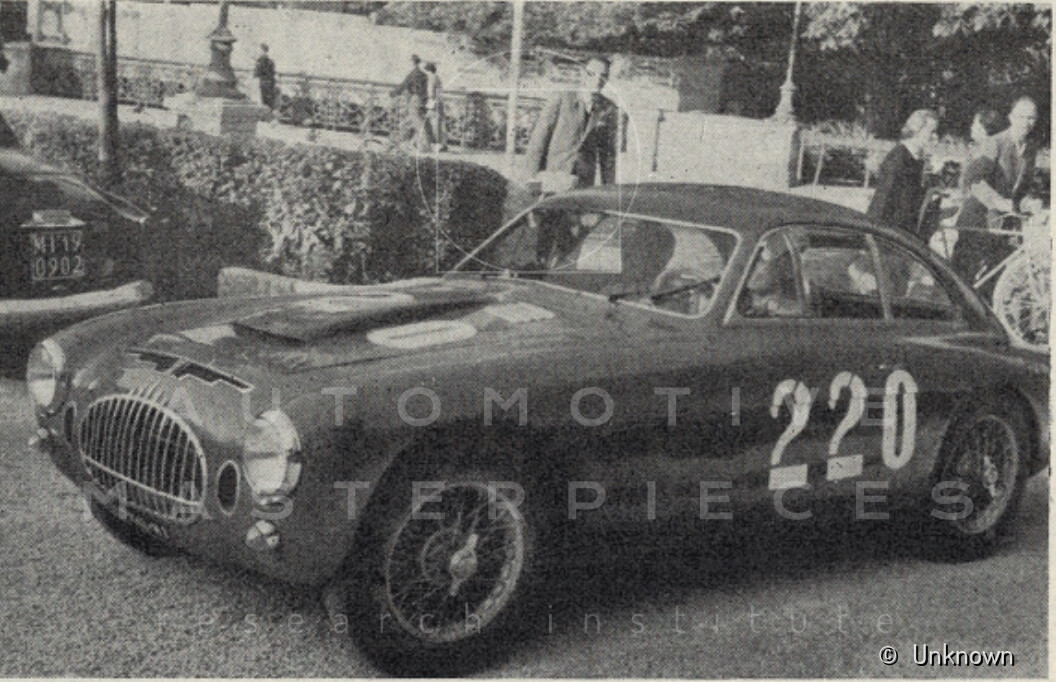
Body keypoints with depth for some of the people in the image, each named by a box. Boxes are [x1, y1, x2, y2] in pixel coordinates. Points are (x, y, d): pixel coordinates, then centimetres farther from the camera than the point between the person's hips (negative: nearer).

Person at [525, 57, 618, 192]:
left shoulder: (609, 109, 6)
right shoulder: (560, 99, -2)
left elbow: (608, 152, 11)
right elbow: (539, 137, -1)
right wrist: (533, 174, -5)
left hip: (585, 182, 2)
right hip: (555, 174, -2)